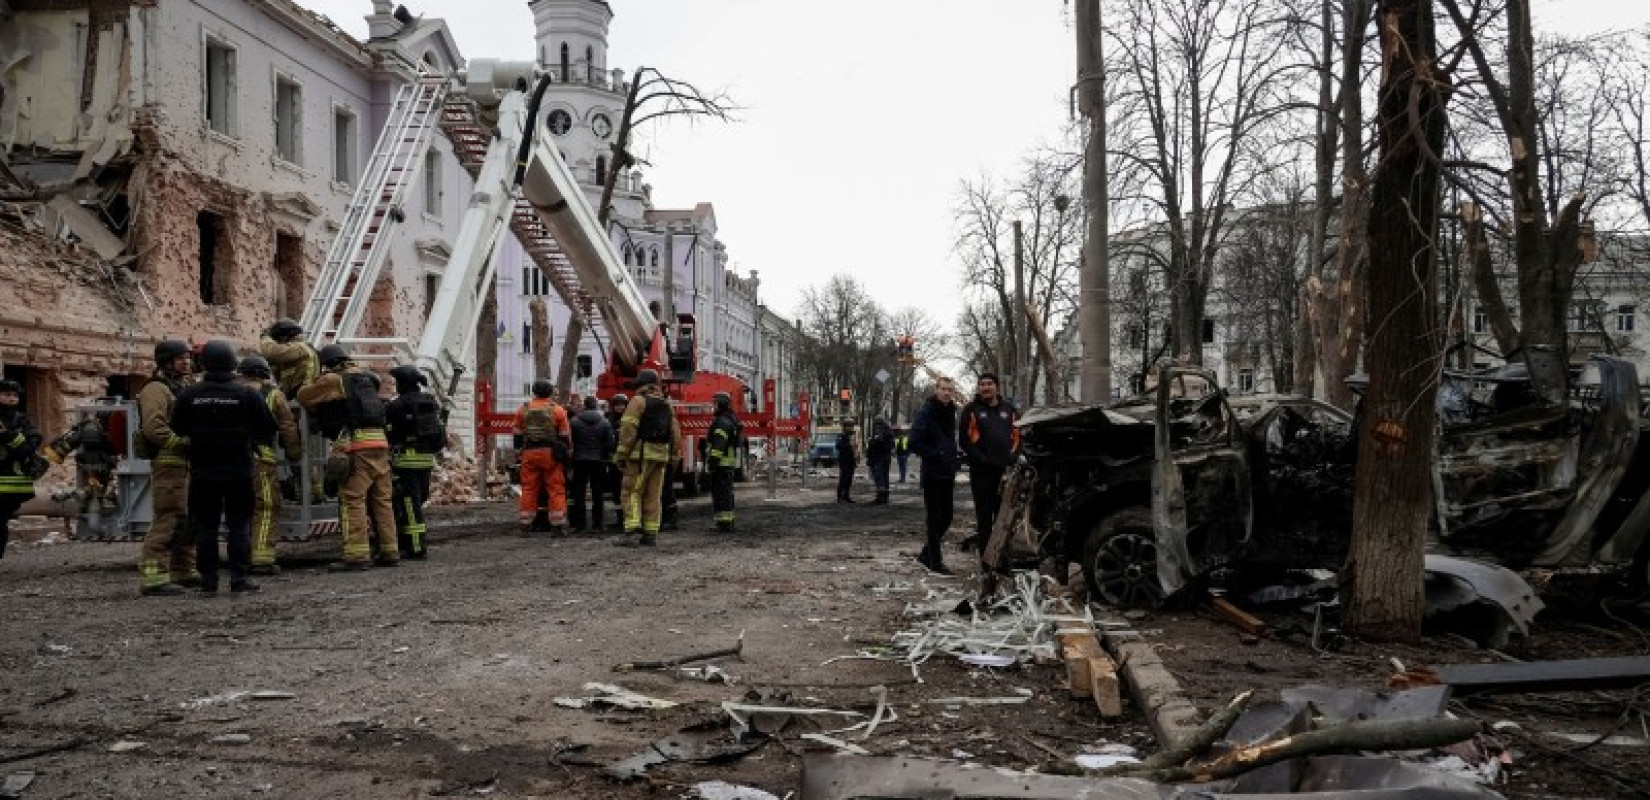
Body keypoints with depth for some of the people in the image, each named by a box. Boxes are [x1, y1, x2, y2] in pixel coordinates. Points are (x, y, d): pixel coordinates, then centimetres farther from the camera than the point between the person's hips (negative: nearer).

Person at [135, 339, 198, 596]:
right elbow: (153, 427, -22)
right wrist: (183, 444, -20)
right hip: (168, 463, -10)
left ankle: (184, 571, 22)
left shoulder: (180, 389, 23)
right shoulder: (156, 389, -9)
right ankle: (152, 577, -13)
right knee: (168, 519, -14)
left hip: (186, 465, 10)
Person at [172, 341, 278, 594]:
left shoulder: (189, 395, -3)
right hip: (238, 471, -1)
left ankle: (208, 580, 8)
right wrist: (252, 439, 17)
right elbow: (270, 430, -4)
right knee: (239, 525, 5)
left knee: (205, 526, 8)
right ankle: (240, 577, 1)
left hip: (202, 472, 1)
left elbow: (177, 430, 5)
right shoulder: (247, 394, -7)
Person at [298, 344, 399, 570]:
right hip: (380, 443, 7)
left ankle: (356, 555, -12)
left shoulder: (333, 380, 2)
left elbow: (303, 397, 9)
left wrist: (314, 382, 29)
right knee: (381, 499, 11)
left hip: (357, 444, -7)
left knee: (352, 500, -7)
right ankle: (389, 552, 13)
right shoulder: (365, 376, 20)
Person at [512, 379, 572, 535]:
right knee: (556, 489, 1)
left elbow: (518, 433, 12)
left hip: (529, 452, 3)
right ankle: (558, 525, -1)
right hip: (550, 452, -3)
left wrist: (519, 450, 19)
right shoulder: (557, 410, 1)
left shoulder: (523, 409, 8)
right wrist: (568, 452, 10)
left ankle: (525, 524, 11)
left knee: (529, 488, 7)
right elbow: (565, 434, 2)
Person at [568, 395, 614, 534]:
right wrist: (606, 456, 13)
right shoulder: (605, 422, -2)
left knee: (579, 493, 4)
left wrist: (571, 455, 11)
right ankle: (597, 523, 7)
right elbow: (611, 443, -2)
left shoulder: (575, 421, -5)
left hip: (580, 460, -1)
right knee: (597, 493, 7)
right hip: (599, 461, 1)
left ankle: (579, 524, 1)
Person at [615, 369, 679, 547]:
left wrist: (622, 454, -11)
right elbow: (676, 434, 15)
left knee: (632, 493, -3)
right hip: (661, 456, 6)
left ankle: (632, 531, -15)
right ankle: (650, 534, 8)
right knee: (653, 496, 9)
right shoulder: (667, 405, 17)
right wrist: (672, 459, 18)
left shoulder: (639, 401, -3)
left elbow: (628, 429, -13)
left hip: (641, 454, -6)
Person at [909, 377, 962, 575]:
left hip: (947, 475, 8)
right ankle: (935, 561, 3)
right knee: (934, 519, -3)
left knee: (945, 518, 12)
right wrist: (936, 455, -20)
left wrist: (956, 455, 7)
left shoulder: (950, 413, 13)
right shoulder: (926, 413, -10)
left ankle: (927, 554, 25)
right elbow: (915, 443, -15)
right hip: (932, 475, -8)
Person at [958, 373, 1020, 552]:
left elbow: (1018, 434, 16)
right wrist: (979, 457, -11)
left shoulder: (1008, 409, 14)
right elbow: (964, 438, -3)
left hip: (1006, 470, 3)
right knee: (984, 511, -1)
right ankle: (984, 543, 6)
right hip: (981, 470, -3)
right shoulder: (972, 409, 3)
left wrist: (1013, 456, 1)